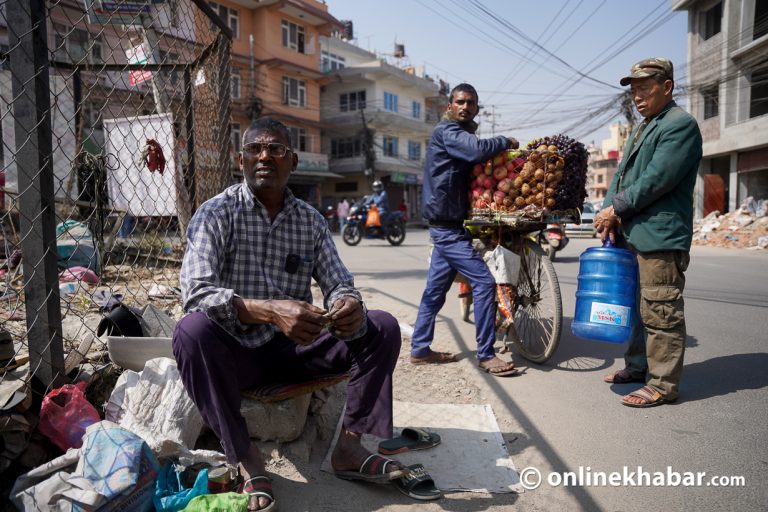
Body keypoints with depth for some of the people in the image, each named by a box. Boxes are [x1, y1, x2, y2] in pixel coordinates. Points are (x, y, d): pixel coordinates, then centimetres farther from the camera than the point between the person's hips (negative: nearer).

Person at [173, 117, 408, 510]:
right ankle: (245, 459, -18)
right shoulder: (215, 214, -8)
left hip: (295, 347, 4)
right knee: (191, 331, -34)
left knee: (382, 327, -10)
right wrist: (269, 311, -38)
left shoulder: (311, 220, 4)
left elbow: (339, 285, 0)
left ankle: (349, 447, -10)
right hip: (238, 351, -3)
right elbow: (195, 293, -21)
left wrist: (348, 306, -26)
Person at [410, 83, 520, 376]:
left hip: (446, 226, 10)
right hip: (447, 226, -10)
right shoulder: (447, 131, -10)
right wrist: (506, 141, -10)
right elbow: (478, 150, -26)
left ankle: (419, 349, 21)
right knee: (484, 282, -11)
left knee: (436, 289, 12)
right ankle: (486, 355, -4)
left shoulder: (461, 132, 21)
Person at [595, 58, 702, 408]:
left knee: (660, 313, -4)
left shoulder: (680, 125, -8)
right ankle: (636, 366, 31)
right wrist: (610, 212, 0)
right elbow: (622, 174, 16)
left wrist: (617, 209, -11)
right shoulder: (642, 129, 22)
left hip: (660, 237, -10)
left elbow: (656, 180, -18)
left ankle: (663, 385, 5)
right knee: (638, 306, 17)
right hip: (632, 234, 10)